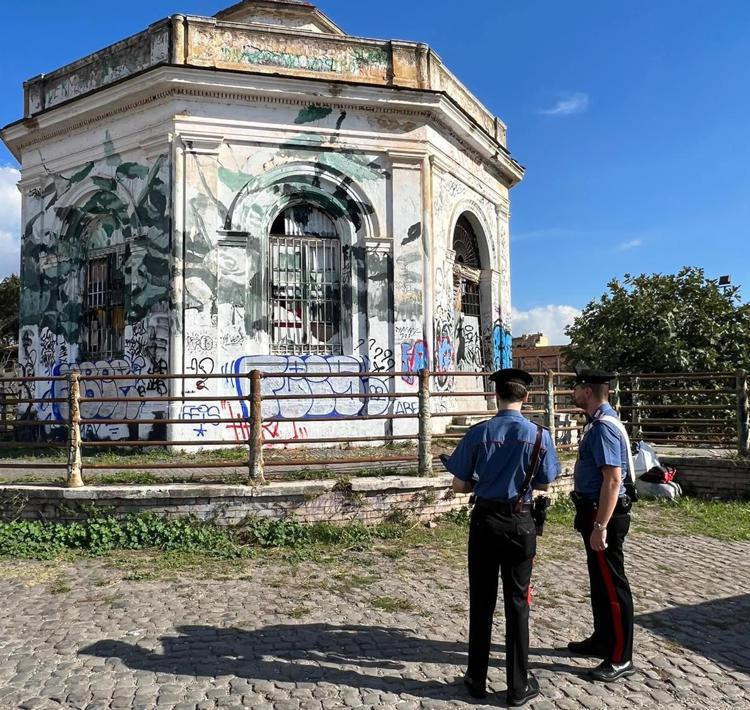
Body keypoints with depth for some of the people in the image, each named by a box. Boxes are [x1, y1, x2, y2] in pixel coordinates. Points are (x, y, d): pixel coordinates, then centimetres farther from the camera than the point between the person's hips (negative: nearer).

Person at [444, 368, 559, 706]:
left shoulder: (478, 433, -10)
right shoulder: (539, 435, -8)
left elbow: (459, 485, -6)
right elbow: (544, 484, 3)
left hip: (485, 521, 0)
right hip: (520, 522, 0)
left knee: (481, 601, 13)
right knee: (517, 602, 11)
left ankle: (477, 679, 25)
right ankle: (519, 686, 21)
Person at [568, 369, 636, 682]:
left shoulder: (604, 427, -22)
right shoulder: (598, 422, 10)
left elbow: (613, 480, -27)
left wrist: (600, 526, -26)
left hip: (604, 515, -10)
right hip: (593, 511, 10)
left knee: (612, 585, 1)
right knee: (599, 581, 21)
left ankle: (620, 658, 13)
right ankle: (602, 640, 36)